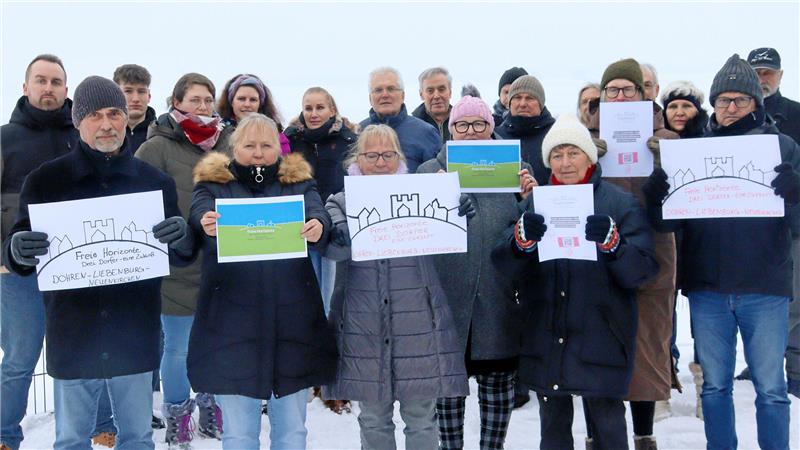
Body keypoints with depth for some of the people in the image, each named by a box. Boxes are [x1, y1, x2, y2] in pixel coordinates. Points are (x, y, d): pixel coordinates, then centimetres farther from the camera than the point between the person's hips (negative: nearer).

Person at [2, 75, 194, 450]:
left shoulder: (154, 181, 3)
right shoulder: (45, 180, -1)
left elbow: (181, 256, 5)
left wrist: (182, 237, -19)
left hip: (135, 335, 1)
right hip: (72, 336, -1)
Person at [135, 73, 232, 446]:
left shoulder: (228, 142, 6)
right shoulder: (158, 147, -6)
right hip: (178, 266, -3)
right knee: (178, 347, 7)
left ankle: (211, 414, 33)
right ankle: (177, 419, 25)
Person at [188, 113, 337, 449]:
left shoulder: (298, 181, 10)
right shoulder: (214, 182, 7)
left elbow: (317, 212, -9)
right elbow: (198, 211, -14)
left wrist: (317, 226, -34)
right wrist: (207, 223, -38)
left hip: (291, 319, 1)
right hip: (232, 321, -1)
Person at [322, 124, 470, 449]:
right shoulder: (341, 203, 7)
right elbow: (334, 248, -11)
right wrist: (338, 238, -35)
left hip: (418, 325, 0)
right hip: (364, 328, 1)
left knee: (421, 418, 6)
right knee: (373, 420, 11)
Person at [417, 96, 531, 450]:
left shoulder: (517, 170, 7)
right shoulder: (429, 171, 5)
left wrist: (529, 198, -12)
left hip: (499, 298, 1)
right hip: (447, 297, -1)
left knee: (498, 378, 10)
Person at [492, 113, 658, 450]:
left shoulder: (621, 203, -2)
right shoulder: (536, 203, 7)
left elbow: (642, 271, -10)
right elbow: (505, 265, -2)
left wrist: (612, 241, -28)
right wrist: (523, 239, -23)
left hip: (600, 338, -3)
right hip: (545, 340, 3)